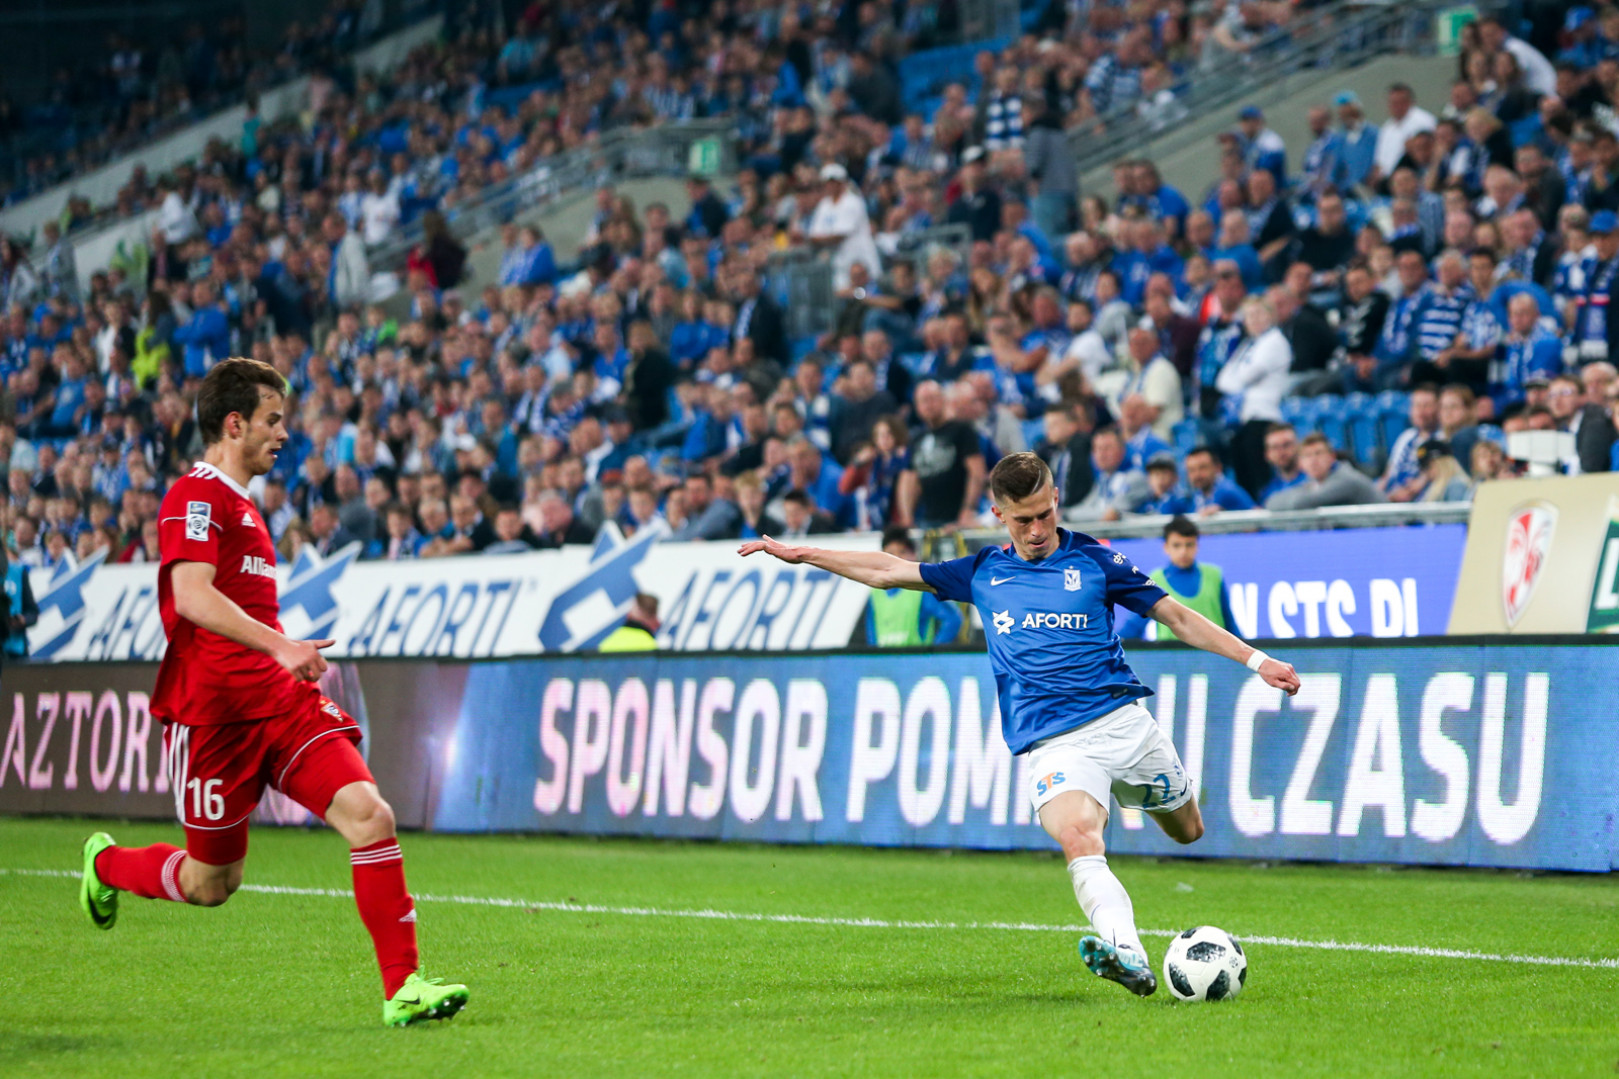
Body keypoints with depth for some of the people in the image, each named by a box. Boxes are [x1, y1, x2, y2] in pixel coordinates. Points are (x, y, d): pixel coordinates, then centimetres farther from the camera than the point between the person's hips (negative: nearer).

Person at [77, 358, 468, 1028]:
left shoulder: (239, 506, 21)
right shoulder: (195, 496, -9)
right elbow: (192, 597, -24)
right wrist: (279, 645, -34)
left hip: (280, 698, 8)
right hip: (213, 709, -8)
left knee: (369, 815, -14)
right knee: (213, 883, 5)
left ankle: (402, 987, -14)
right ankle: (106, 863, 37)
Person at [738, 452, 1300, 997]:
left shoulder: (1094, 559, 6)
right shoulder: (983, 573, 12)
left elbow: (1175, 615, 9)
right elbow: (889, 570, 21)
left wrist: (1255, 660, 2)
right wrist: (802, 555, 19)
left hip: (1122, 719, 1)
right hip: (1049, 743, -1)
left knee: (1187, 831, 11)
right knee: (1078, 836, -29)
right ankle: (1127, 955, -47)